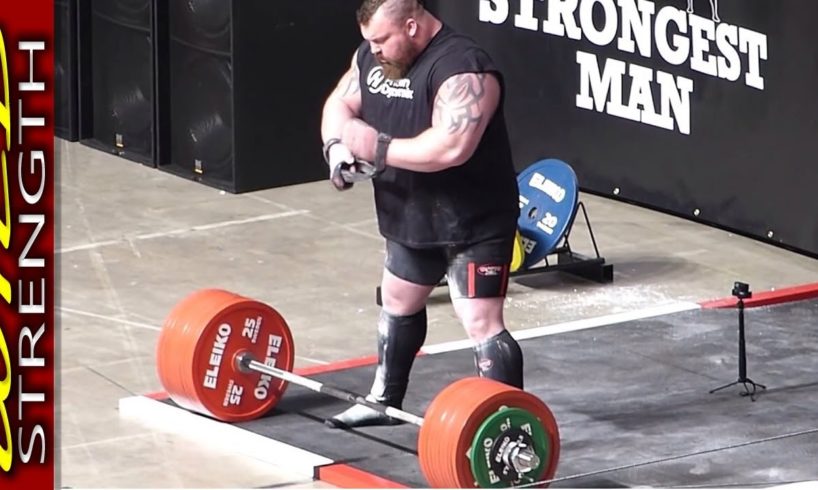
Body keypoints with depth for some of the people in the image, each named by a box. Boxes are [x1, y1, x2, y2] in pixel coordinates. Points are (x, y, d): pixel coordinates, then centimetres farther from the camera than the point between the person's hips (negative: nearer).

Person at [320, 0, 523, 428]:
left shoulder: (462, 69, -27)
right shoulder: (372, 57, 1)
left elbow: (451, 147, -37)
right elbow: (340, 104, 6)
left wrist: (378, 149, -31)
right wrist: (337, 145, -16)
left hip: (474, 221, -9)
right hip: (412, 216, 9)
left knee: (481, 323, -16)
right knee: (398, 302, 25)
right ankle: (384, 400, 45)